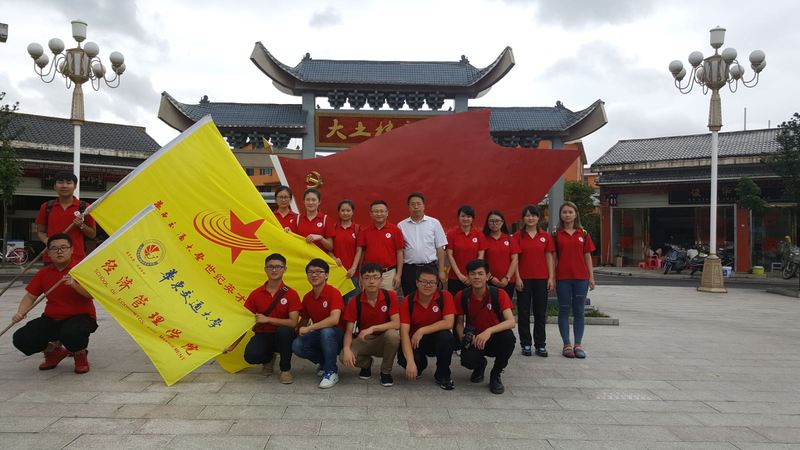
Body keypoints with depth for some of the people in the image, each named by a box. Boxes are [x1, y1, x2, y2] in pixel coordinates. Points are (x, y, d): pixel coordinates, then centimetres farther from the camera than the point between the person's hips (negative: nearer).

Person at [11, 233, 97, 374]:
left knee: (71, 333, -39)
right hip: (51, 319, 6)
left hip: (80, 316, -5)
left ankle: (80, 355, -1)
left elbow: (91, 294, -19)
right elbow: (30, 296, 6)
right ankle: (54, 351, 19)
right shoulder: (43, 273, 6)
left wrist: (74, 284, -35)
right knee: (21, 339, -11)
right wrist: (20, 312, -13)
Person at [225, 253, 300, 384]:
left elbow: (293, 322, -17)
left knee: (285, 330, -37)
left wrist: (268, 319, -21)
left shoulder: (291, 294, -7)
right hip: (262, 335, 2)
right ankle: (269, 358, 11)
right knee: (250, 356, -29)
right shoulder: (256, 294, 2)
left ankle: (285, 369, -12)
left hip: (282, 338, -2)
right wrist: (233, 345, 0)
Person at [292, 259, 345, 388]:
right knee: (296, 346, -21)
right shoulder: (307, 297, 3)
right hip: (318, 336, 6)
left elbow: (334, 319, -30)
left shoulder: (333, 292, -17)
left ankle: (331, 371, -18)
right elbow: (304, 321, 14)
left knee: (326, 332, -38)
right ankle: (324, 362, 6)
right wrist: (299, 332, -5)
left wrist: (309, 328, -26)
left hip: (335, 335, -5)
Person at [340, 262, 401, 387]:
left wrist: (373, 328, -33)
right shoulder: (355, 302, -9)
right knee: (344, 357, -29)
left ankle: (386, 371, -8)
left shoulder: (390, 296, -12)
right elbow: (349, 331, -11)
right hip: (363, 341, 1)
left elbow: (396, 324, -20)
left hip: (383, 340, -1)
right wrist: (346, 348, -33)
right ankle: (366, 363, 9)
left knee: (393, 335, -36)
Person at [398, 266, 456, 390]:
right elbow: (404, 332, -21)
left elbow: (448, 323, -23)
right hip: (415, 342, 1)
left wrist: (422, 331, -26)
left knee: (446, 336, -34)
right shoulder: (408, 302, -14)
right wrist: (410, 362, -33)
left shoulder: (445, 296, -14)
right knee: (403, 358, -30)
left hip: (436, 340, 0)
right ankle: (420, 364, 11)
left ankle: (442, 375, -8)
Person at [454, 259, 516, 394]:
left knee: (508, 337, -35)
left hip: (494, 338, -1)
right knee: (467, 360, -32)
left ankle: (495, 375, -7)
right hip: (474, 339, 1)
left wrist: (489, 331, -41)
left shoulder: (499, 294, -15)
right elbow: (459, 322, 3)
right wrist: (463, 338, -19)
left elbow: (511, 322, -26)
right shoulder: (461, 296, -9)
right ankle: (480, 364, 12)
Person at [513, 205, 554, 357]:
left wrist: (551, 278, 0)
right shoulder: (518, 236, 1)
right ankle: (526, 345, 13)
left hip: (541, 279, 1)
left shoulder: (545, 236, 6)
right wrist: (517, 278, -8)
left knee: (540, 312, 6)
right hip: (524, 279, -1)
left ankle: (540, 345, 15)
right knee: (523, 312, 4)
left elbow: (549, 258, 6)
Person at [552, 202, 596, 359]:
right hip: (563, 278, -1)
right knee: (564, 311, 4)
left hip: (581, 277, 1)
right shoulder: (556, 234, 3)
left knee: (579, 311, 6)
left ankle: (578, 344, 14)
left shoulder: (583, 234, 6)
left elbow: (587, 256, 7)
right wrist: (551, 277, -3)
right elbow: (553, 257, 3)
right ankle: (567, 345, 10)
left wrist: (591, 277, 5)